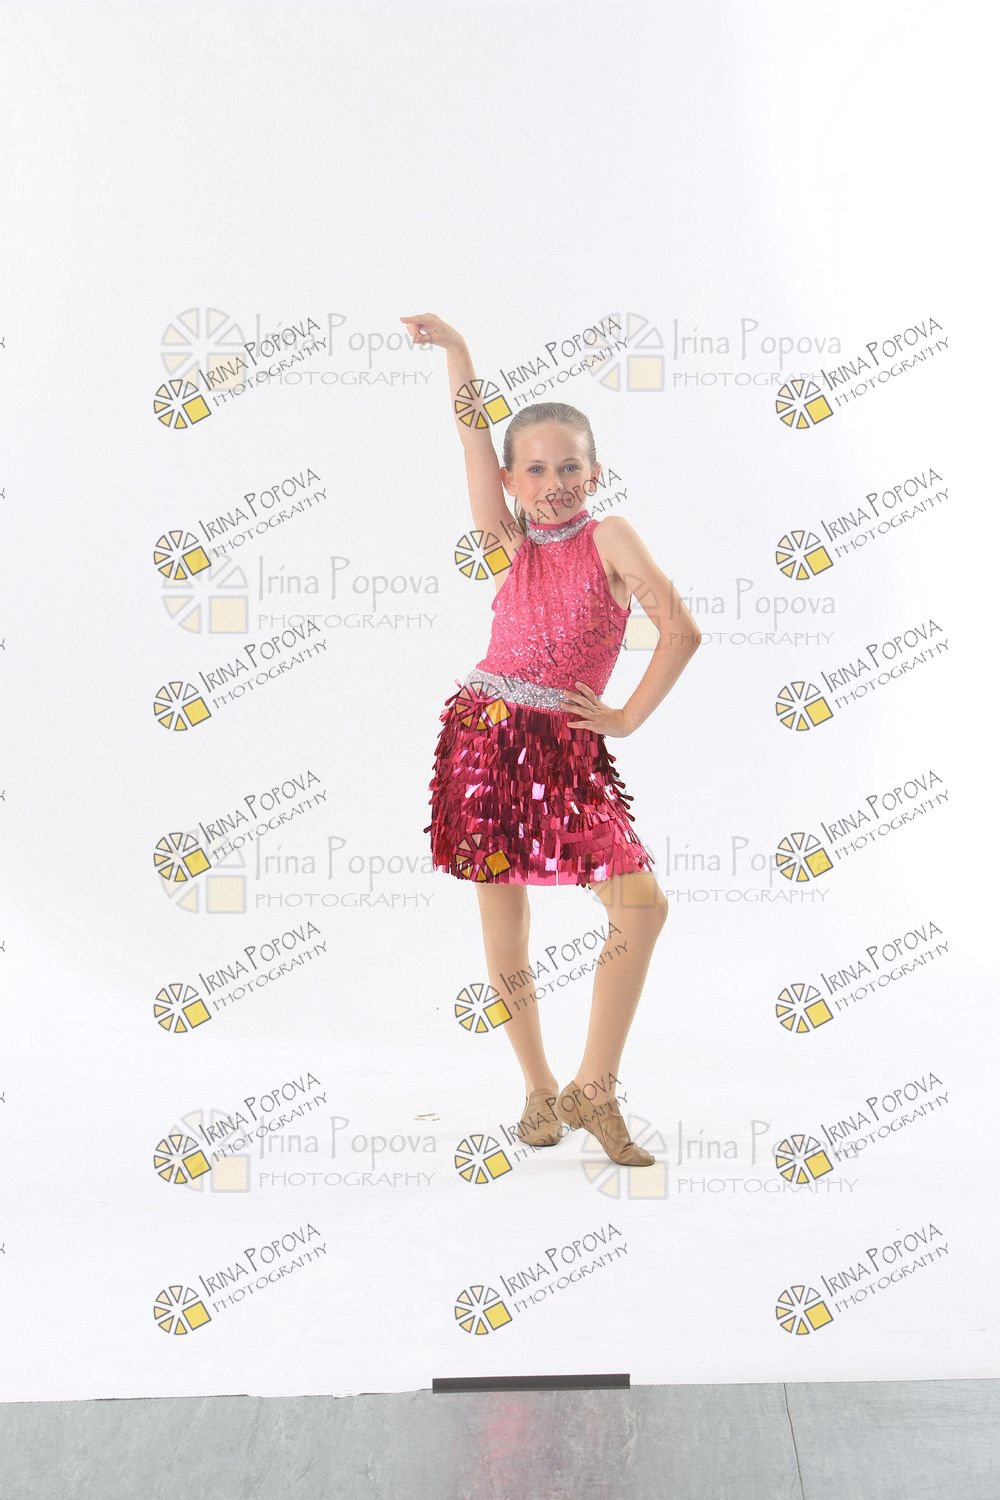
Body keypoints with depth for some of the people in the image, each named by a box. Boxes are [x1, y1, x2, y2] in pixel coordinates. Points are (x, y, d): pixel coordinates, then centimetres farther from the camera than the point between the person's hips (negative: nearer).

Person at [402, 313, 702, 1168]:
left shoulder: (609, 537, 2)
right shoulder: (508, 542, 9)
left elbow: (681, 629, -6)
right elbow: (475, 433, 2)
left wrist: (628, 717, -6)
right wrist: (453, 348, -4)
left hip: (569, 750, -1)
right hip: (489, 737, 1)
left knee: (642, 904, -8)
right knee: (503, 920, 4)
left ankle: (593, 1089, 6)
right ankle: (540, 1090, 21)